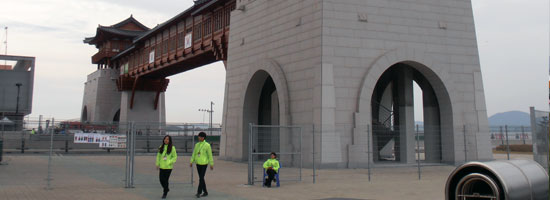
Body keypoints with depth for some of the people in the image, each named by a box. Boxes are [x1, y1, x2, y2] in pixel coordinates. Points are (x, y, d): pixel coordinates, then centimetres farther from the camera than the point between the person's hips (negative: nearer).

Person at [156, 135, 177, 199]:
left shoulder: (172, 148, -3)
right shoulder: (161, 147, 8)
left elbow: (175, 157, -2)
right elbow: (158, 156, 13)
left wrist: (169, 162, -13)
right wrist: (157, 164, 7)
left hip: (168, 167, -4)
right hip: (161, 166, 4)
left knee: (166, 180, -1)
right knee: (161, 179, 3)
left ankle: (165, 193, 12)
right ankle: (166, 189, 31)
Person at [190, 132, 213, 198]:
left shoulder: (207, 145, -8)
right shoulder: (197, 144, 7)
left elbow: (210, 155, -7)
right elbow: (194, 154, 10)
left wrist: (211, 164, -6)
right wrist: (191, 162, 2)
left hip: (204, 164, -6)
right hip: (198, 163, 6)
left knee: (201, 178, -12)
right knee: (201, 178, 9)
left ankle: (199, 192, -11)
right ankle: (205, 192, 19)